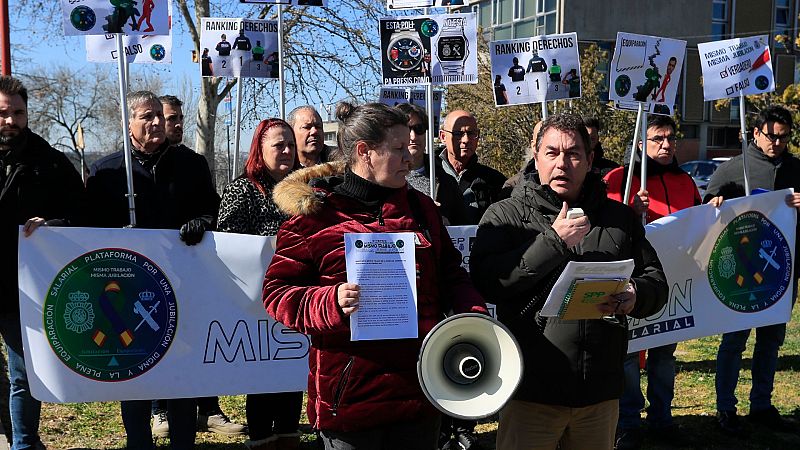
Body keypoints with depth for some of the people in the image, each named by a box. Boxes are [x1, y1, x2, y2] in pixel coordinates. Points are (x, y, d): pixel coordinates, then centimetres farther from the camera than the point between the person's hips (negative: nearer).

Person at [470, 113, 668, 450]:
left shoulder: (620, 217, 11)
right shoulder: (506, 215, 0)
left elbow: (657, 281, 13)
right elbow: (486, 280, -14)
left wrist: (634, 297, -11)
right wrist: (553, 240, -17)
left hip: (601, 389, 4)